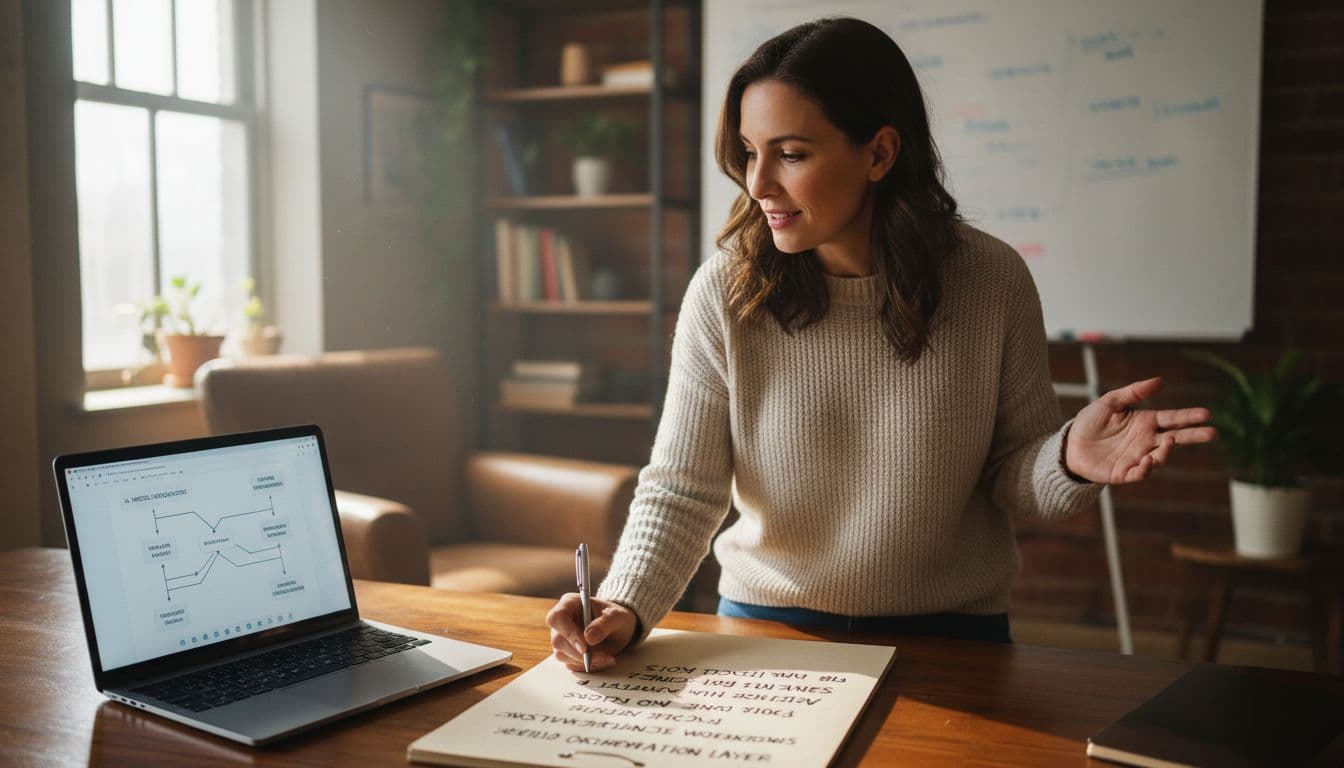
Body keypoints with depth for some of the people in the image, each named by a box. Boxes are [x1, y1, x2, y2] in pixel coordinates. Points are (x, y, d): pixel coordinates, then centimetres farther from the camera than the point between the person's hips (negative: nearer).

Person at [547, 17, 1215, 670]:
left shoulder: (991, 280, -9)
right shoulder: (724, 293, -10)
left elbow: (1010, 478, -1)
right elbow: (681, 489, -9)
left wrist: (1069, 460, -22)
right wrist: (626, 607, -24)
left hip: (951, 633, 0)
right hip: (766, 622, 1)